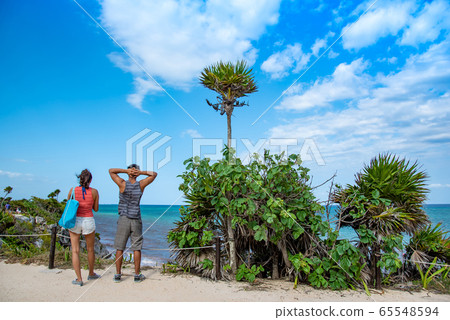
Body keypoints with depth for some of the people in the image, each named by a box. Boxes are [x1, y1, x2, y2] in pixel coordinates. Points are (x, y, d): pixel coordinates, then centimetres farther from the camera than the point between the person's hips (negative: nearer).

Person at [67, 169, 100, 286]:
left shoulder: (73, 190, -5)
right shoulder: (94, 192, -6)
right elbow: (96, 209, 4)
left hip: (75, 221, 0)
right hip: (88, 221, 0)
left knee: (75, 251, 6)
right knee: (90, 250, 18)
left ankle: (79, 279, 5)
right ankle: (91, 274, 34)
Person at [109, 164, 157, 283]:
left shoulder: (123, 184, -6)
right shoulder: (141, 185, -3)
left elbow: (111, 171, 7)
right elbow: (154, 174, 11)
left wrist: (126, 170, -5)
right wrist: (141, 172, -4)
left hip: (123, 219, 0)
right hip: (136, 220, 1)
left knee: (119, 248, 7)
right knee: (136, 248, 5)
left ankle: (118, 274, 13)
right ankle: (137, 275, 11)